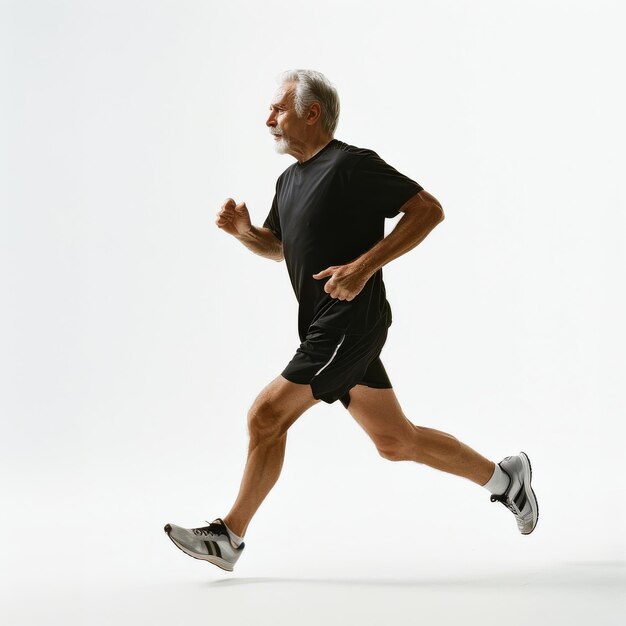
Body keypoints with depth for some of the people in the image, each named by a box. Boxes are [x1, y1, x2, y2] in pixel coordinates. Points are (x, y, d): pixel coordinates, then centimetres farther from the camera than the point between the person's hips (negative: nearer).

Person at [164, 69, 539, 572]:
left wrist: (364, 266, -22)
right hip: (326, 328, 10)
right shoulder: (290, 180, 15)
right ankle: (503, 477, 27)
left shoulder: (352, 165, -13)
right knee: (395, 441, 13)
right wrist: (242, 230, 6)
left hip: (349, 325, -10)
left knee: (267, 416, -10)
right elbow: (276, 246, 29)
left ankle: (228, 537, 2)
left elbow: (429, 209, -15)